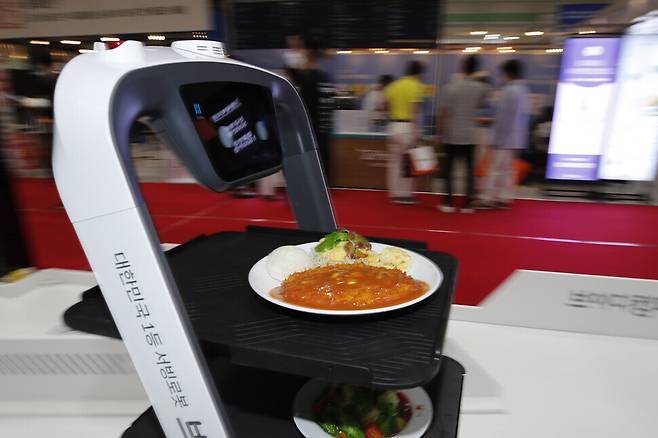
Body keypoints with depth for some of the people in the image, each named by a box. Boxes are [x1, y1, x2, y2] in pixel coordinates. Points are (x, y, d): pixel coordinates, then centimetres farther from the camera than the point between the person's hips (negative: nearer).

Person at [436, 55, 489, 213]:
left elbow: (443, 112, -7)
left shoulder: (451, 87, -5)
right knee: (470, 169, 7)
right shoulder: (481, 88, -3)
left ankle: (448, 202, 7)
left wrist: (440, 131, 4)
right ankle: (467, 203, 7)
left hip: (451, 135, 0)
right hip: (470, 135, 1)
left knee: (449, 168, 7)